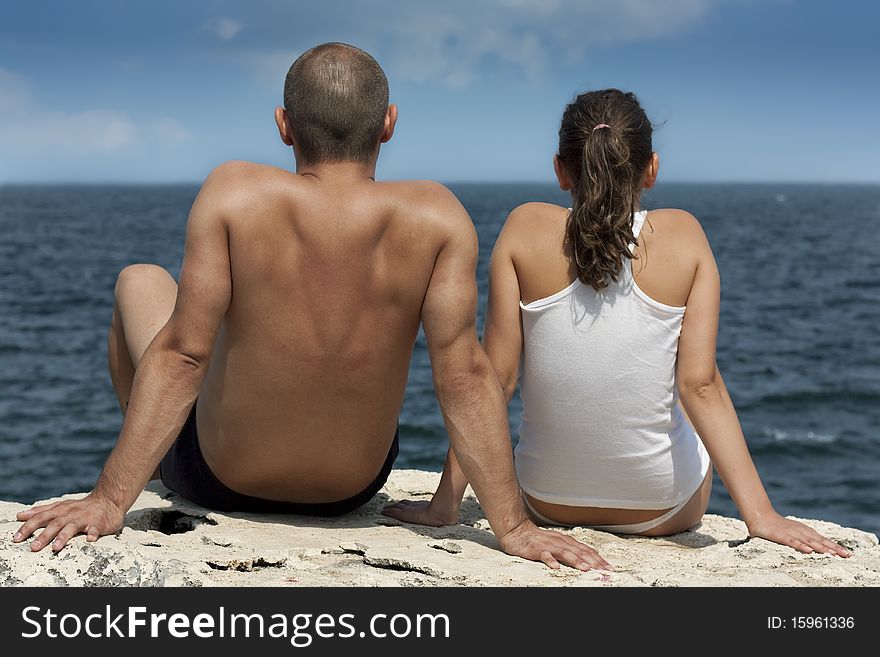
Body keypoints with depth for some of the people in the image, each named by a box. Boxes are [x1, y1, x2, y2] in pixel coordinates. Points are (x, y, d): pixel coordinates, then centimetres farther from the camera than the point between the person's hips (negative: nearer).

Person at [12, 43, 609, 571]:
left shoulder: (234, 193, -24)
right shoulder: (436, 217, -20)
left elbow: (181, 354, -25)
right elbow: (464, 375, -23)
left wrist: (111, 499, -20)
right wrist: (512, 526, -18)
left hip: (220, 480, -2)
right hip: (353, 490, 2)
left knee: (140, 282, 23)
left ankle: (151, 470, 45)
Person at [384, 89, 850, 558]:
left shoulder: (526, 229, -10)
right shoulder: (683, 236, -10)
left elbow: (495, 377, -11)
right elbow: (699, 384, -17)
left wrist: (445, 502, -5)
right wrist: (760, 514, -15)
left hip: (547, 503, 1)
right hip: (662, 510, -1)